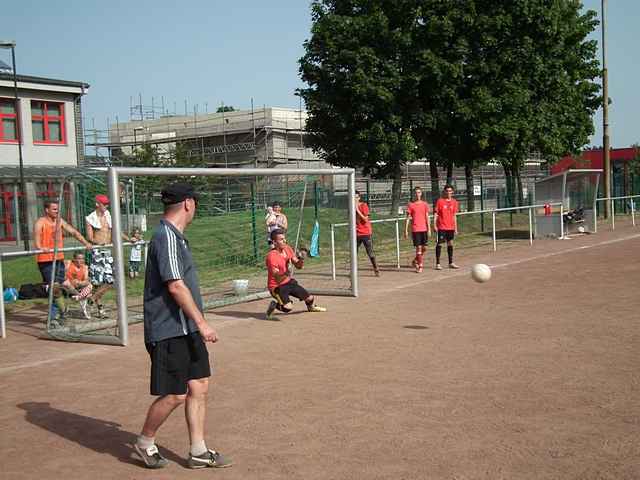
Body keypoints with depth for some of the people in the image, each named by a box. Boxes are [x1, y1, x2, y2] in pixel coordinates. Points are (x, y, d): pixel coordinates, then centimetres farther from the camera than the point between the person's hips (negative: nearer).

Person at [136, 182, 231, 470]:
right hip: (169, 331, -10)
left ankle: (198, 453, 19)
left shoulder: (175, 235, 15)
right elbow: (175, 286, -23)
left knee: (199, 387, 10)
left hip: (186, 329, 10)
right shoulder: (167, 236, -17)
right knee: (175, 395, -1)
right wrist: (201, 322, -20)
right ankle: (145, 443, 21)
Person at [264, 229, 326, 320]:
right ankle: (273, 305, 3)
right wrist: (285, 274, -49)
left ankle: (311, 307, 47)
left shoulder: (288, 249, -3)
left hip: (289, 282, 7)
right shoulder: (271, 256, -26)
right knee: (288, 307, -28)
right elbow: (278, 279, -28)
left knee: (310, 299, 10)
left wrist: (301, 260, -22)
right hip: (276, 286, -7)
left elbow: (298, 266, 0)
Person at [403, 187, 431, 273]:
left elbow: (427, 217, 8)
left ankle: (415, 261, 28)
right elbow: (408, 218, 1)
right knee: (418, 247, -6)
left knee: (424, 248, 6)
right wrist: (406, 230, -3)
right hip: (415, 229, -3)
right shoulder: (410, 205, 0)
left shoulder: (425, 204, 7)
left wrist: (429, 229, 2)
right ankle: (420, 266, 2)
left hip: (424, 229, 3)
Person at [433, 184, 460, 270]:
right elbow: (435, 213, -5)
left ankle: (451, 263, 18)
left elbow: (454, 216, 14)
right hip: (441, 227, -5)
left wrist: (455, 227, 13)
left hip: (451, 227, 5)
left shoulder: (454, 202, 8)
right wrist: (434, 225, -11)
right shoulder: (440, 201, -6)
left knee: (450, 243, 10)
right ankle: (438, 264, 2)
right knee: (439, 244, -3)